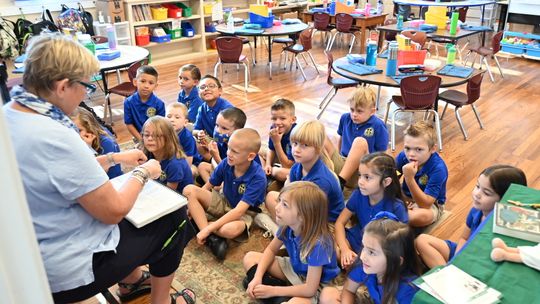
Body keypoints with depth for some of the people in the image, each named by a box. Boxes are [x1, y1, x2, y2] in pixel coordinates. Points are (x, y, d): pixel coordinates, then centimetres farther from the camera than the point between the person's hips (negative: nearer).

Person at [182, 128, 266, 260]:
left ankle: (199, 221, -8)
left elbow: (239, 211, -32)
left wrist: (207, 229, -34)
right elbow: (207, 186, 1)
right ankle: (212, 238, -23)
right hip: (224, 202, 6)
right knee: (189, 190, -16)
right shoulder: (226, 163, -15)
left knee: (229, 230, -41)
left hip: (244, 213, -5)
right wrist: (191, 207, -8)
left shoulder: (258, 178, -29)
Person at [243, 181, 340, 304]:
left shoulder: (317, 244, -36)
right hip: (293, 268, 7)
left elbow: (310, 289, -31)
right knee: (250, 258, 0)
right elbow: (271, 250, 2)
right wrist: (257, 277, -13)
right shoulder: (287, 225, -18)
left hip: (315, 286, -7)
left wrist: (272, 291, -24)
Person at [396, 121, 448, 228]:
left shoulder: (438, 168, -29)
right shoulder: (403, 156, -15)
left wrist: (409, 179, -44)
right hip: (406, 196, 4)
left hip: (431, 204, -4)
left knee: (423, 216, -39)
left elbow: (425, 204, -33)